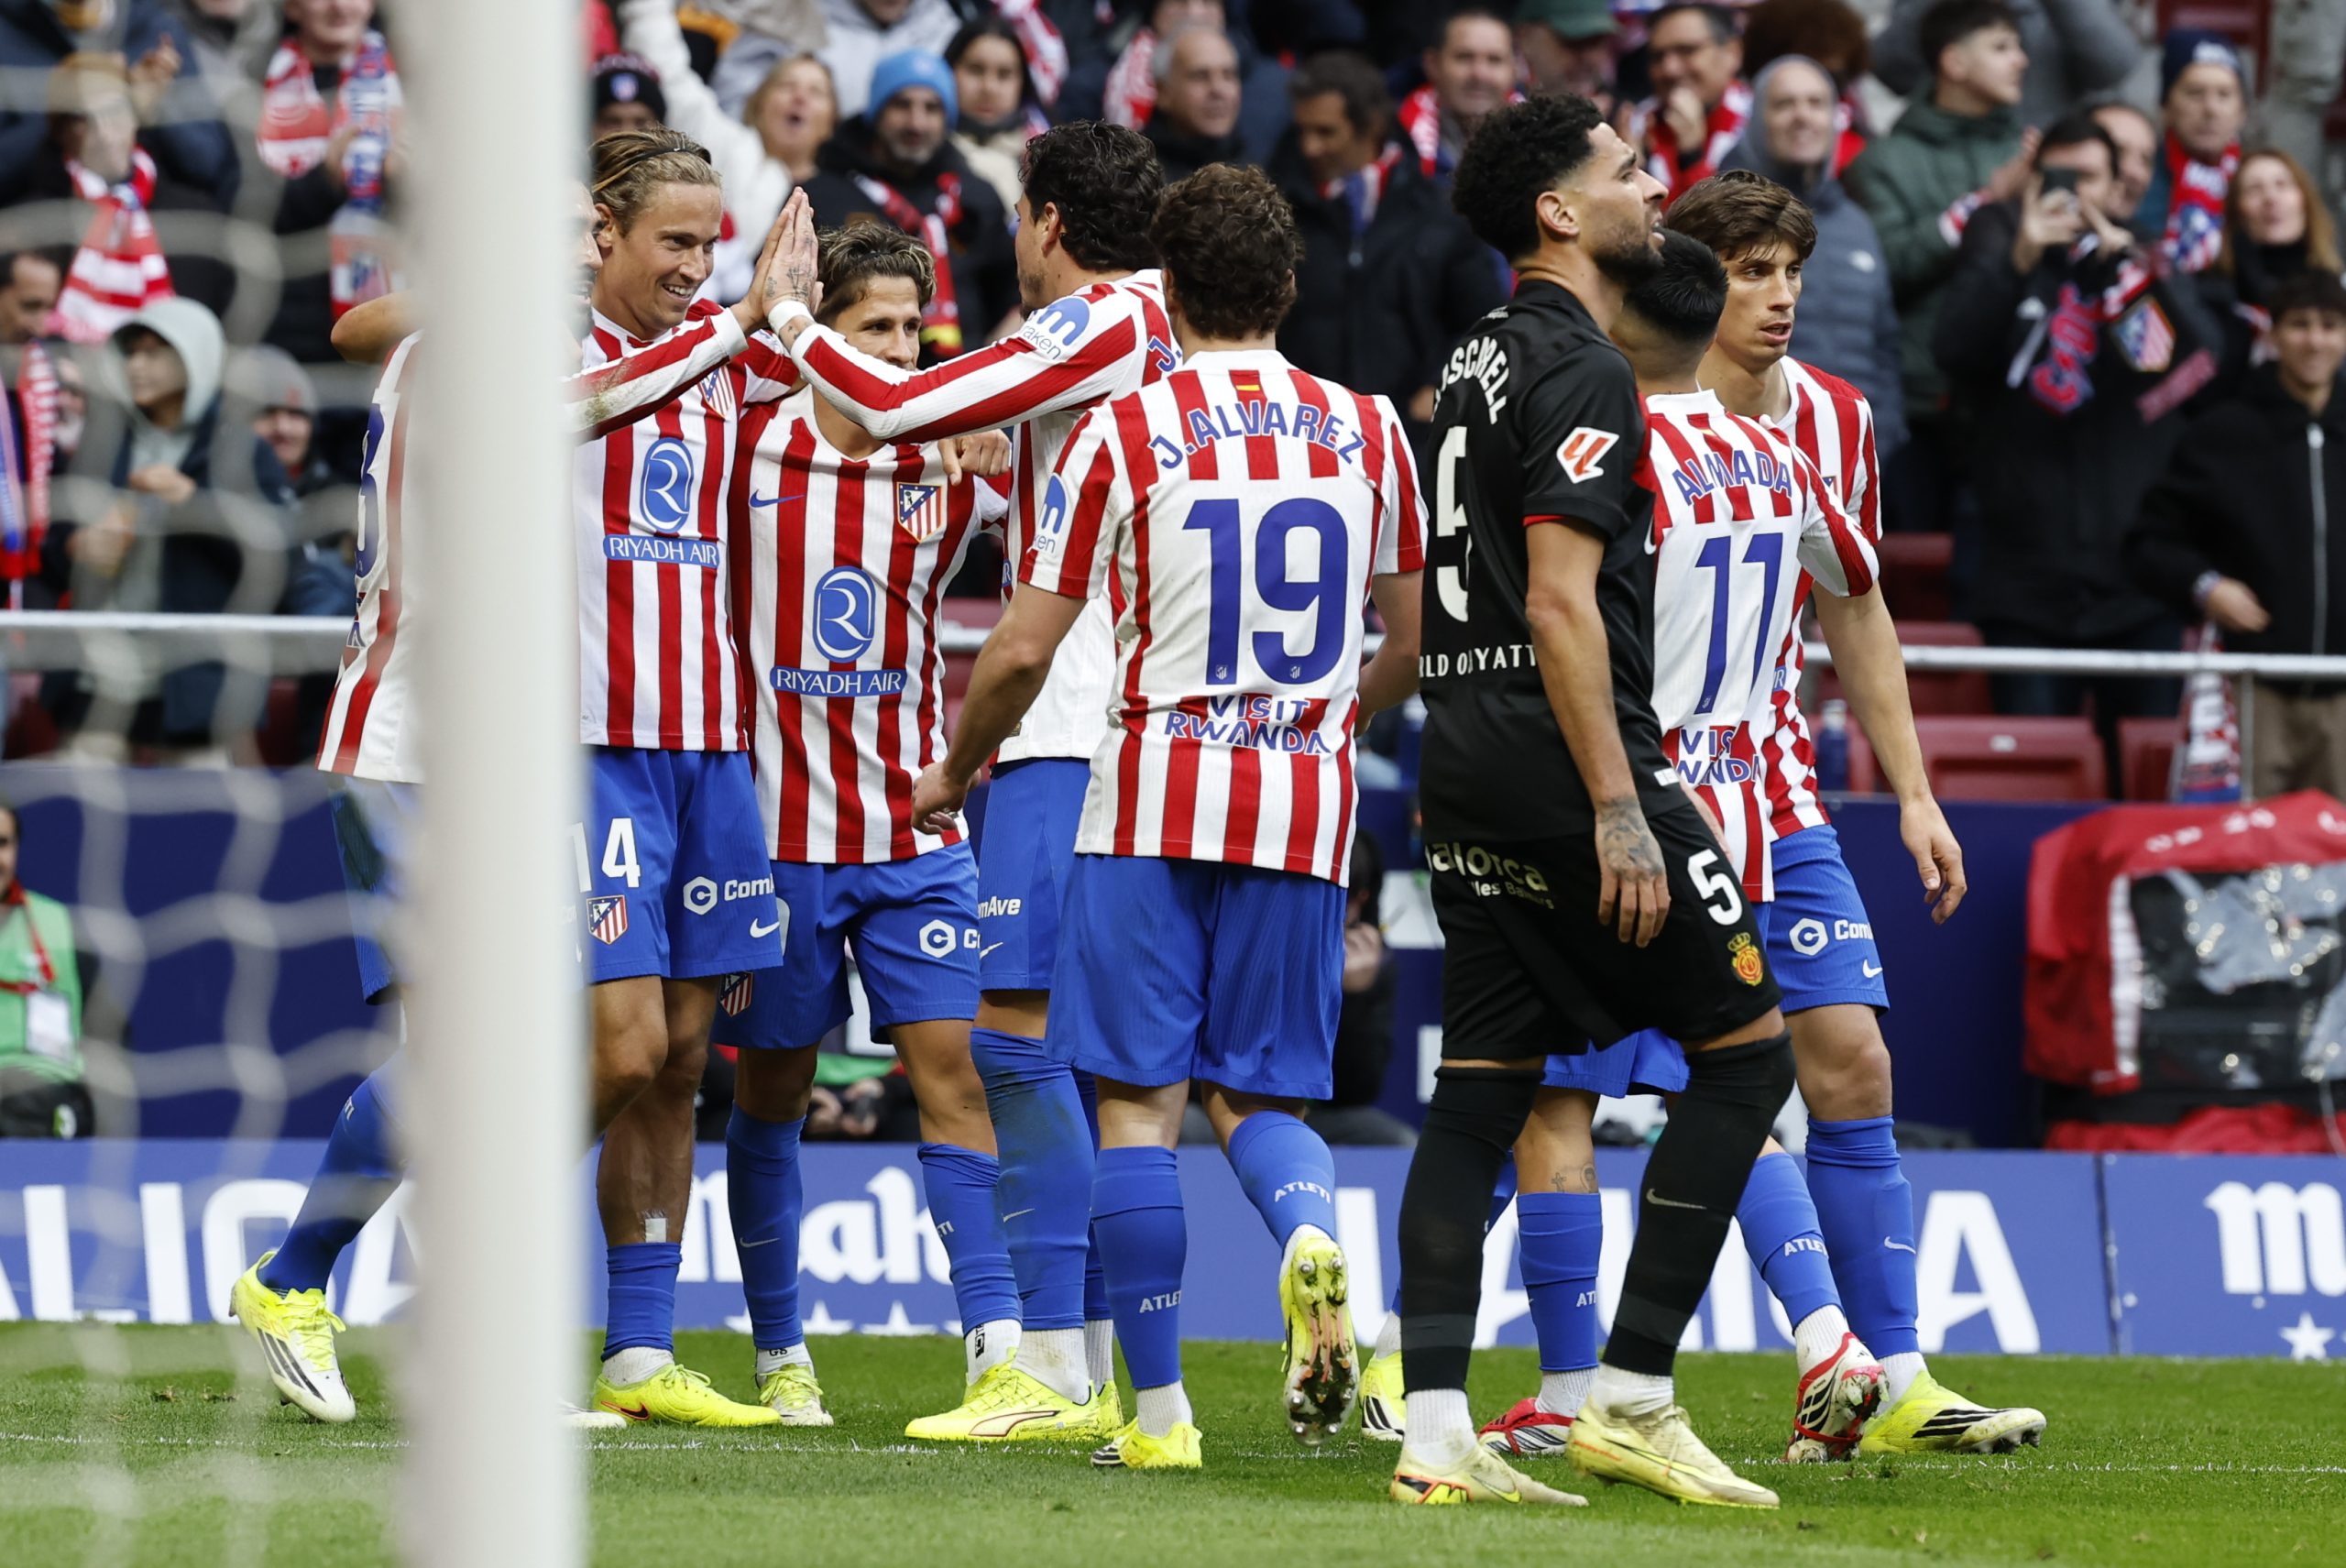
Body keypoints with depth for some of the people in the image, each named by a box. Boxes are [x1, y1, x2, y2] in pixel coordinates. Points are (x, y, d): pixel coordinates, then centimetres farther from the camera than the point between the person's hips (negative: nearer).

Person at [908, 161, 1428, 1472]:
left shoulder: (1125, 435, -4)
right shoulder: (1369, 433, 6)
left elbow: (1023, 652, -3)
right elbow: (1412, 646, 15)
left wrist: (953, 774, 15)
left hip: (1158, 798, -3)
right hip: (1306, 802, 3)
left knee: (1139, 1102, 3)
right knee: (1261, 1093, 12)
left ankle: (1160, 1410, 0)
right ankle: (1313, 1234, -22)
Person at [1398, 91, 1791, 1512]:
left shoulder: (1481, 359, 18)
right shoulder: (1581, 369, -12)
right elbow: (1561, 604, -19)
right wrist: (1618, 810, -21)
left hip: (1470, 783, 9)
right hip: (1565, 758, -9)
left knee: (1482, 1089, 6)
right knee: (1749, 1045, 0)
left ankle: (1436, 1434, -1)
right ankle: (1632, 1396, -3)